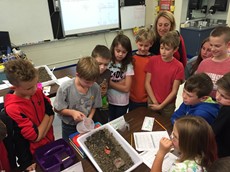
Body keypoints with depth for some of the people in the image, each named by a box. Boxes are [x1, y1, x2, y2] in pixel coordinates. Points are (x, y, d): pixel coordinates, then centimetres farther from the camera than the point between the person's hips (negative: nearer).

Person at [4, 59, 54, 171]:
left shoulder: (38, 92, -11)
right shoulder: (12, 108, -30)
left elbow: (51, 114, -5)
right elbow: (35, 136, -27)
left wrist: (40, 134, -18)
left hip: (50, 141, 6)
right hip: (35, 152, -5)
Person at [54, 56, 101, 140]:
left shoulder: (95, 88, -19)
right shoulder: (65, 88, -27)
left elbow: (94, 106, -3)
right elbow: (57, 108, -16)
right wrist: (72, 112, -30)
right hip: (69, 126, -2)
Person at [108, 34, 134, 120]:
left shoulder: (128, 65, -11)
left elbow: (126, 88, -15)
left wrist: (110, 82, -16)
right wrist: (120, 82, -20)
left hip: (122, 103, -1)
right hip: (108, 101, 1)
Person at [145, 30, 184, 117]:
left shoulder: (178, 67, -12)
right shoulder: (152, 60, -7)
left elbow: (174, 91, -10)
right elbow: (147, 83, -6)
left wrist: (161, 106, -12)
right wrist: (155, 102, -10)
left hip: (168, 105, -1)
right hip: (152, 103, 2)